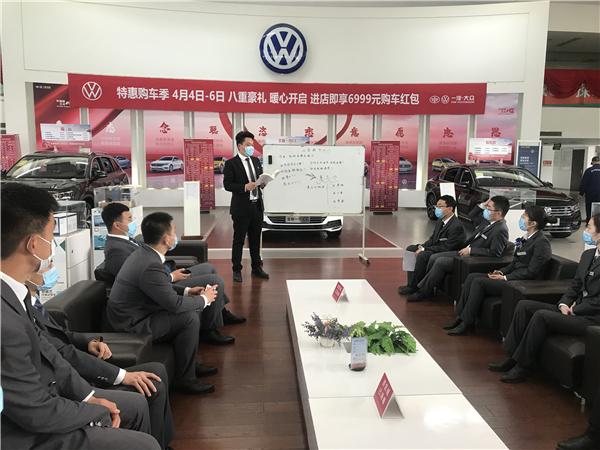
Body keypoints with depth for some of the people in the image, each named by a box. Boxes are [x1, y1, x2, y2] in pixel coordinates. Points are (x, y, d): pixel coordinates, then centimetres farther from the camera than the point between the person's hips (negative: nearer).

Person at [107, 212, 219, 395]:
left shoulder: (143, 253, 2)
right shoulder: (150, 266, -29)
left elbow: (163, 288, 16)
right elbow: (175, 304, -25)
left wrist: (187, 291, 7)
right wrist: (204, 299, -9)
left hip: (134, 313, 10)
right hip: (131, 325, -10)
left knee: (193, 307, 11)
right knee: (189, 318, -19)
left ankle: (191, 363, 23)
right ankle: (185, 378, -5)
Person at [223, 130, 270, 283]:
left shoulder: (256, 160, 12)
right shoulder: (231, 163, -7)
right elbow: (227, 185, -12)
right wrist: (244, 187, -23)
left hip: (257, 206, 6)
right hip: (241, 207, -6)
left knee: (255, 238, 14)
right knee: (239, 240, 3)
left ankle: (256, 267, 26)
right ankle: (237, 270, 15)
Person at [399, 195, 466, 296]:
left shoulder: (456, 226, -22)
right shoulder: (441, 220, 7)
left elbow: (446, 248, -25)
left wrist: (424, 249, -22)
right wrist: (422, 246, -6)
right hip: (435, 248, 11)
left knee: (422, 256, -32)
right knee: (410, 249, 5)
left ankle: (413, 287, -18)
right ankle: (412, 283, 1)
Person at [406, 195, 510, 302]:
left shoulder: (501, 230, -19)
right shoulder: (487, 221, 10)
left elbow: (494, 253, -25)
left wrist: (471, 250, -22)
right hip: (466, 251, 11)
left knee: (440, 262, -20)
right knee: (434, 257, 1)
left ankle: (423, 292, -6)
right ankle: (425, 286, 10)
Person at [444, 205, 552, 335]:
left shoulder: (542, 242, -14)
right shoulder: (526, 238, 13)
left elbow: (531, 272, -18)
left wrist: (505, 278, -17)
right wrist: (501, 272, 2)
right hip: (514, 276, 9)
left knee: (479, 282, -22)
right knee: (471, 277, -4)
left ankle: (467, 323, -13)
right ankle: (461, 316, -3)